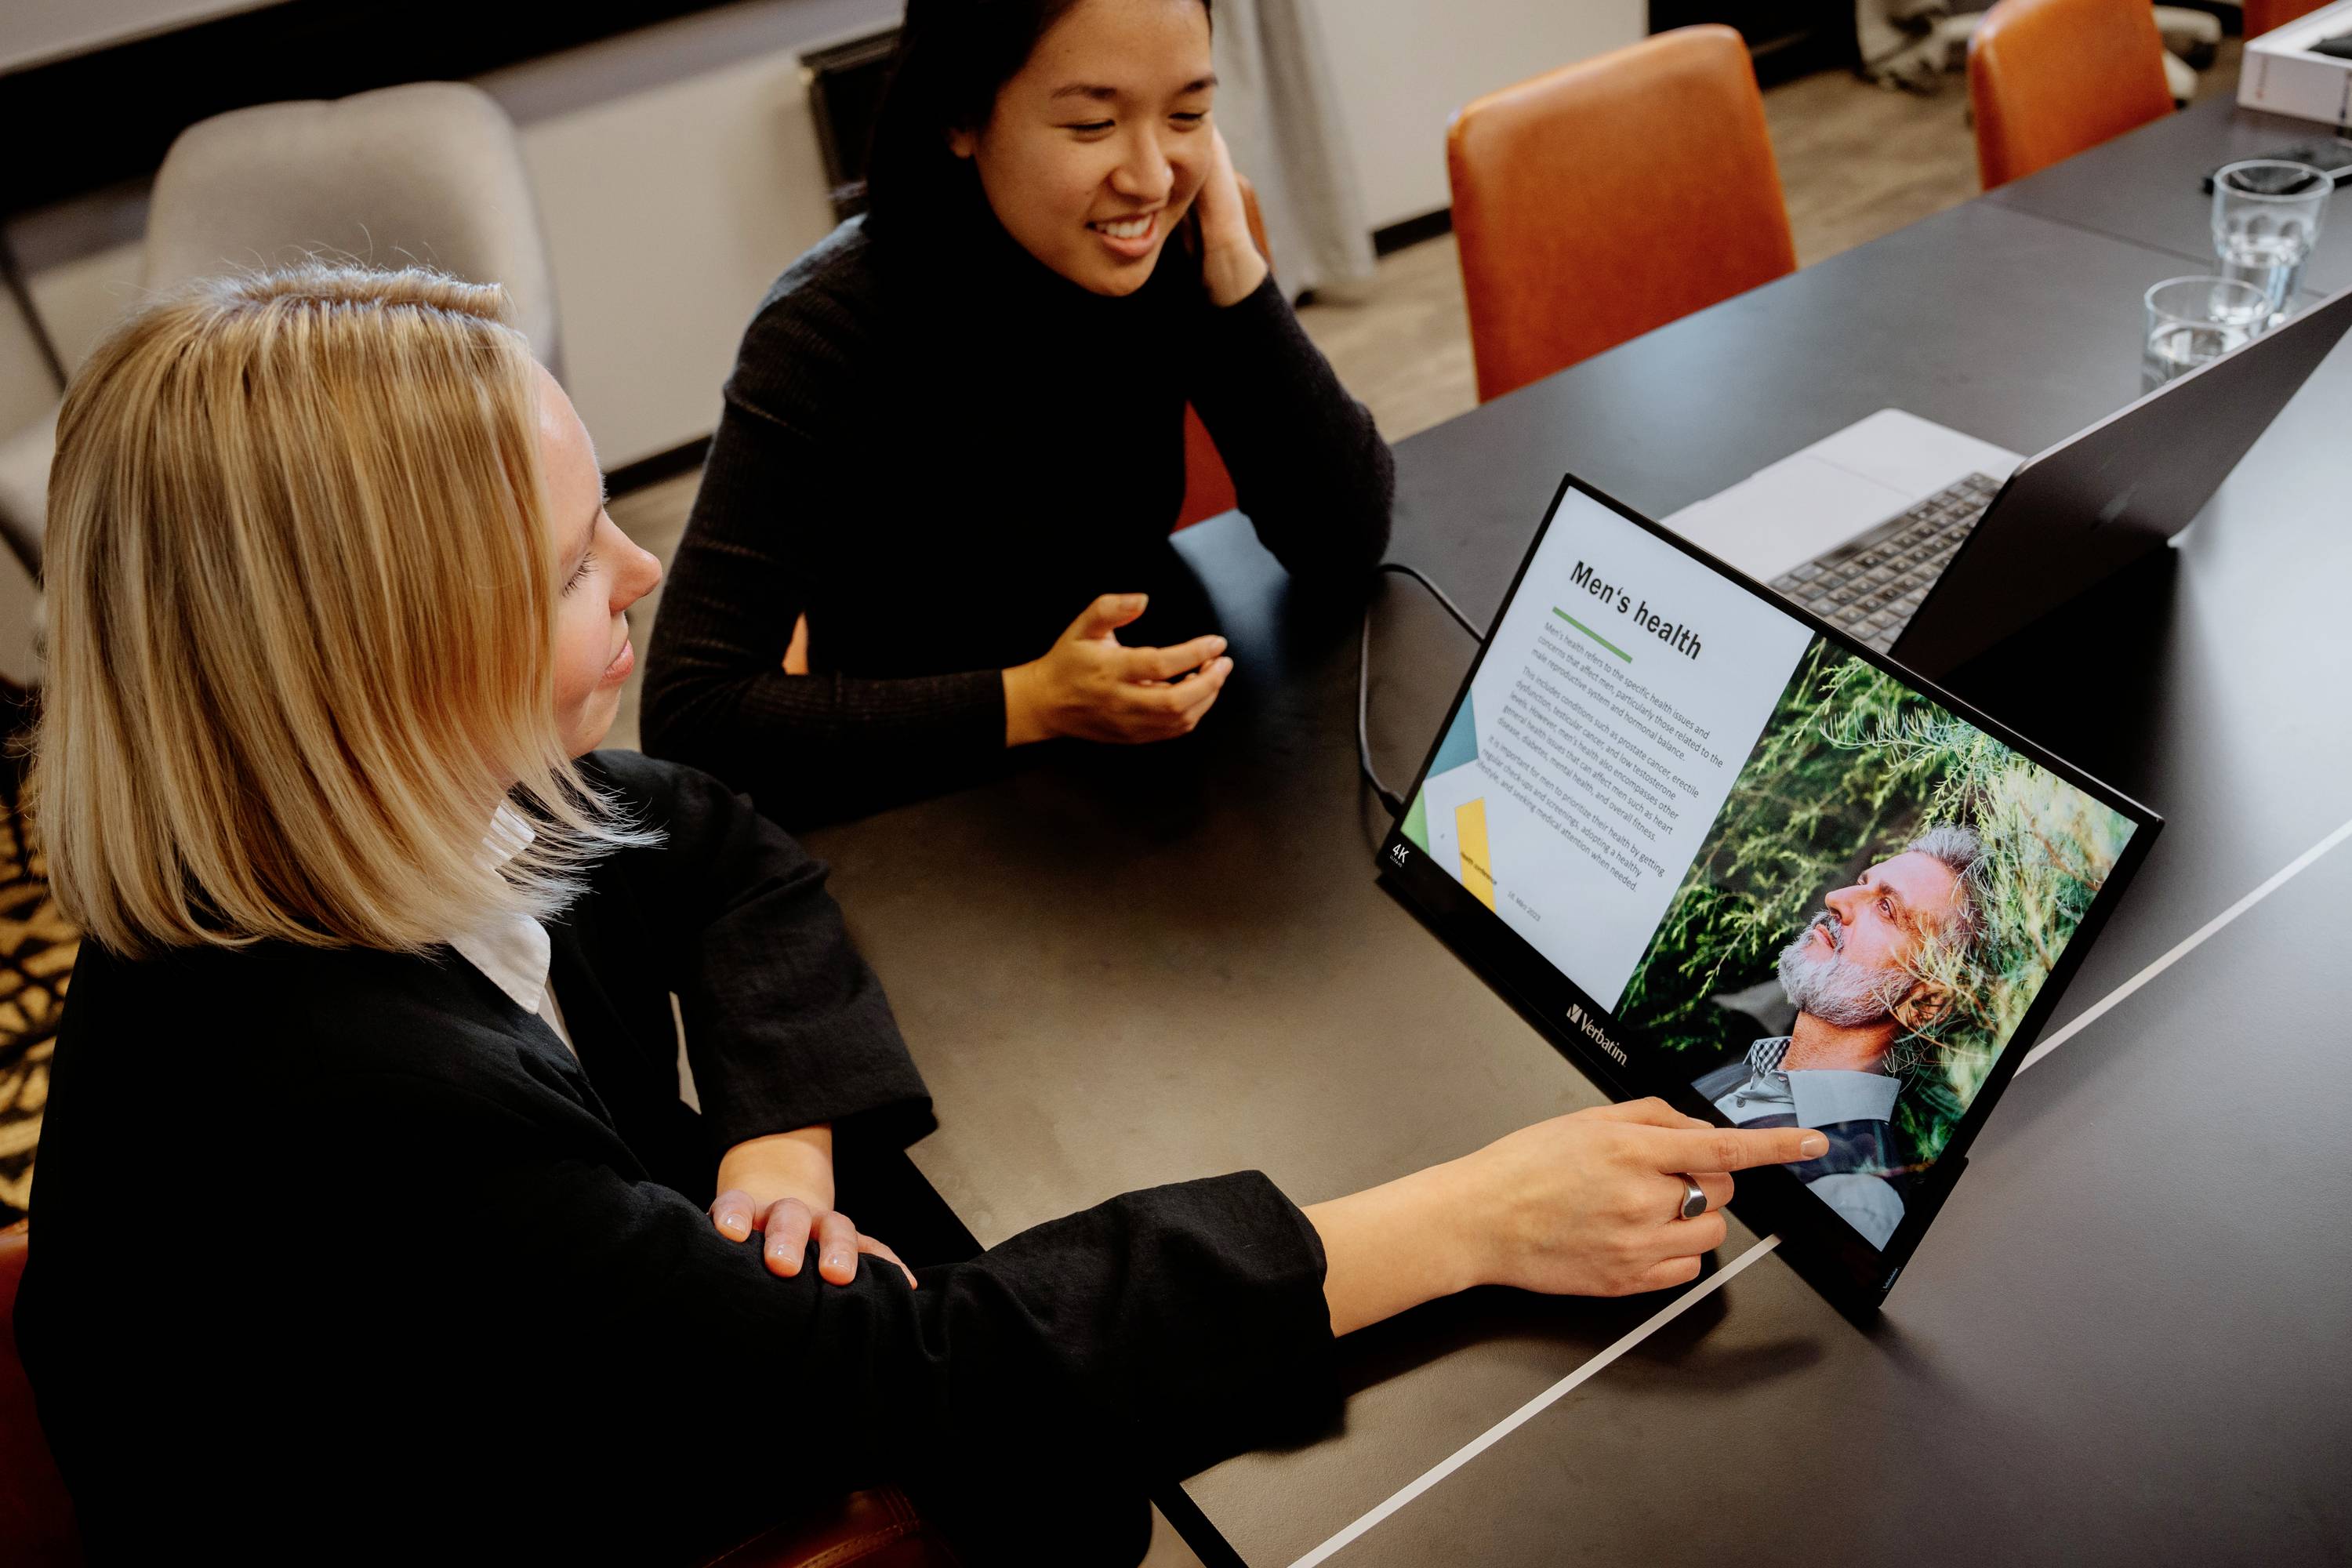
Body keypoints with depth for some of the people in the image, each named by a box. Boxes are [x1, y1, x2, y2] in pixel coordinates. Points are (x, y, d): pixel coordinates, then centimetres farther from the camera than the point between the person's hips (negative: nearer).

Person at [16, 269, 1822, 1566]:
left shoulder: (446, 800, -15)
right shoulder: (333, 1123, -39)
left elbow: (725, 851, 2)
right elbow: (909, 1375, -36)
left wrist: (787, 1133, -16)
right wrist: (1471, 1219, -34)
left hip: (649, 1388, 6)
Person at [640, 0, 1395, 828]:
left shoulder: (1165, 254, -10)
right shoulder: (829, 333, -23)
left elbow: (1345, 542, -13)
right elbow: (688, 719, -27)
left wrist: (1232, 263, -22)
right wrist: (1028, 704, -33)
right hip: (929, 813, -3)